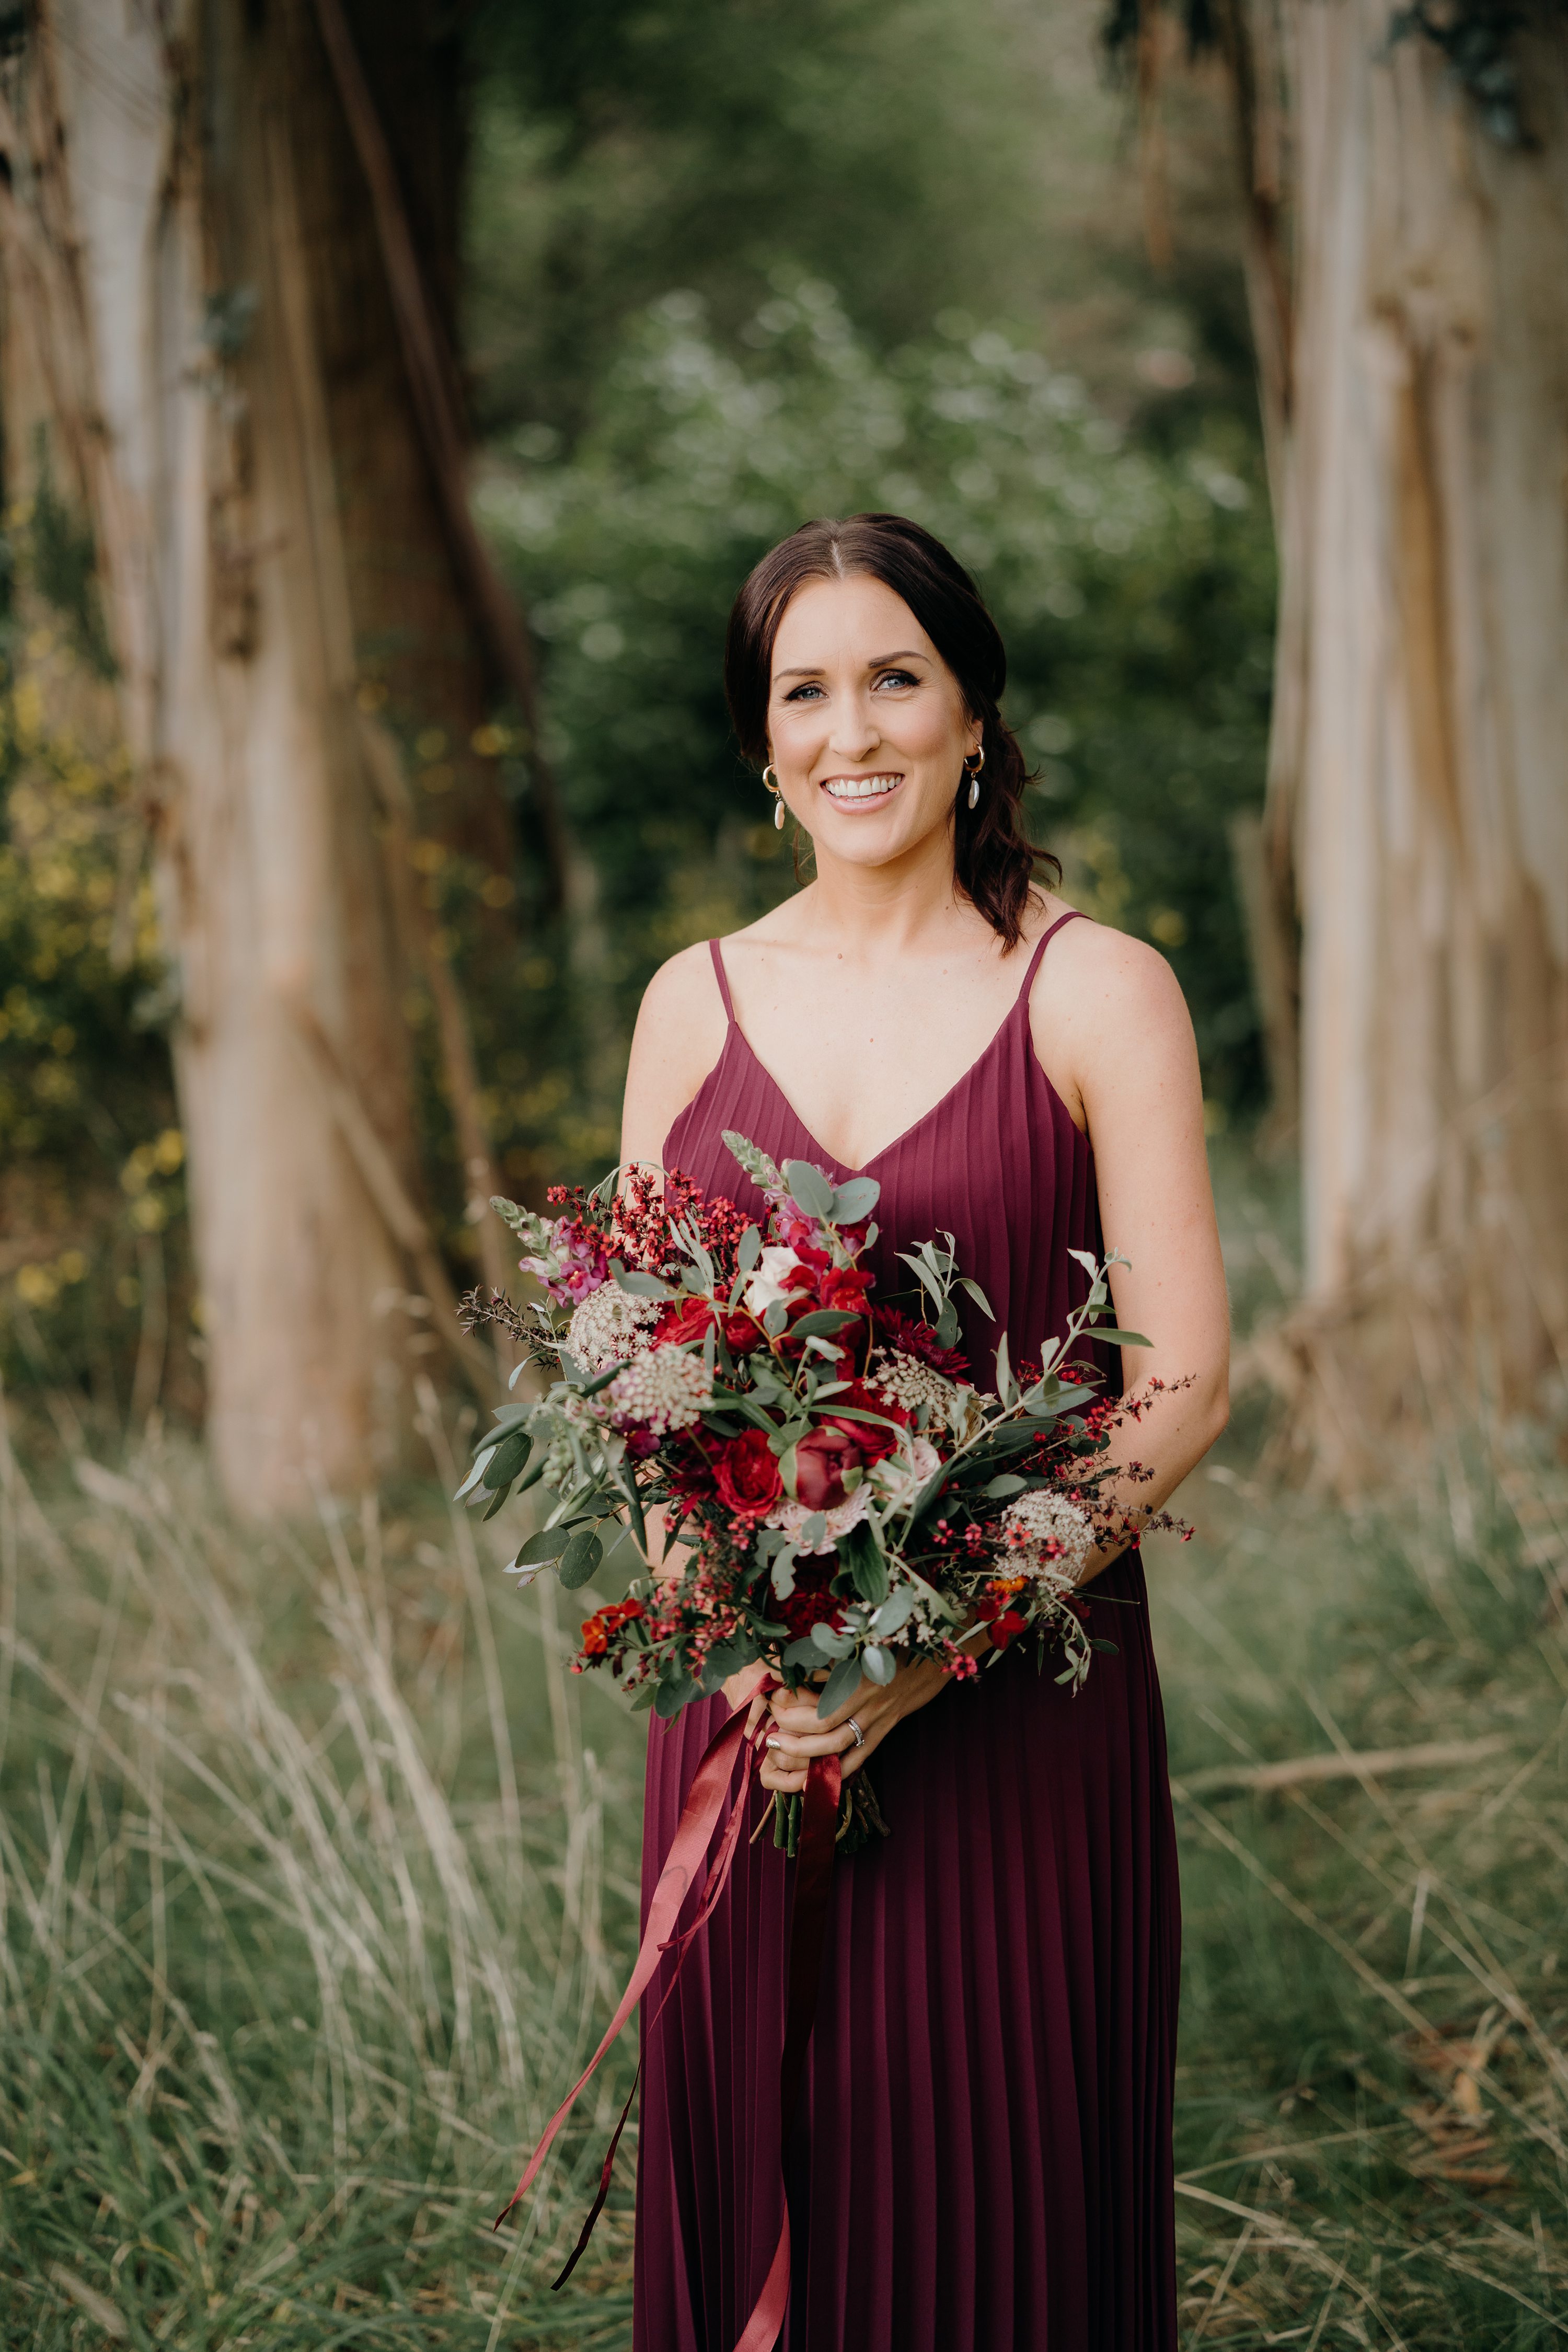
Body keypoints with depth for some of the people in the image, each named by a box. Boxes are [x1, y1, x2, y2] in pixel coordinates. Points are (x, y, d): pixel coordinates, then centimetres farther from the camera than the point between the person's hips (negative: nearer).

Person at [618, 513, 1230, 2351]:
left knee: (1009, 2190, 3)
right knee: (754, 2173, 8)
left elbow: (1182, 1386, -7)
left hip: (1024, 1696, -3)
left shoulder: (1098, 993, -3)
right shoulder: (696, 1002, 8)